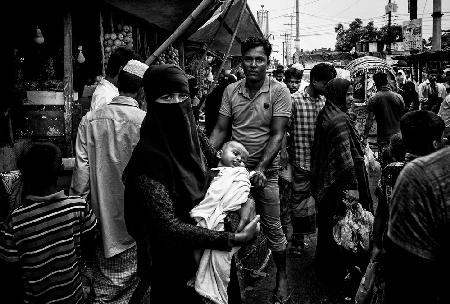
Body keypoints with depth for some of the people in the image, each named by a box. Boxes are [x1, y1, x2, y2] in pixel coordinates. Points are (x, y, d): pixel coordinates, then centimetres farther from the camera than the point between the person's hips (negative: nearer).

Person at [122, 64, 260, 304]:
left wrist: (245, 200, -12)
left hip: (214, 255, 6)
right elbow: (167, 227, -26)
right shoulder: (148, 157, -23)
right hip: (177, 267, -6)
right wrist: (232, 239, -29)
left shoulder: (193, 138, -4)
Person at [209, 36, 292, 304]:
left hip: (265, 171, -3)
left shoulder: (279, 92, -7)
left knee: (272, 227, 5)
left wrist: (261, 168, -23)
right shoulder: (231, 91, 3)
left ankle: (282, 276, 27)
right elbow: (220, 130, 4)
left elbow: (277, 135, -12)